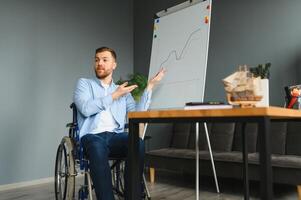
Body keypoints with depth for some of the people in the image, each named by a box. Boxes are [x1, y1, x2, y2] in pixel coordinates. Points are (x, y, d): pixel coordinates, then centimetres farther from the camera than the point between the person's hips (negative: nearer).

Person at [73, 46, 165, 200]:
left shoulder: (124, 92, 23)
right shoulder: (84, 83, 14)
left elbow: (138, 114, 7)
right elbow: (86, 109, -6)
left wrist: (150, 86, 7)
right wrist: (114, 96, -2)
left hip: (116, 136, 3)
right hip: (92, 136, -2)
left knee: (138, 143, -30)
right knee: (97, 147, -38)